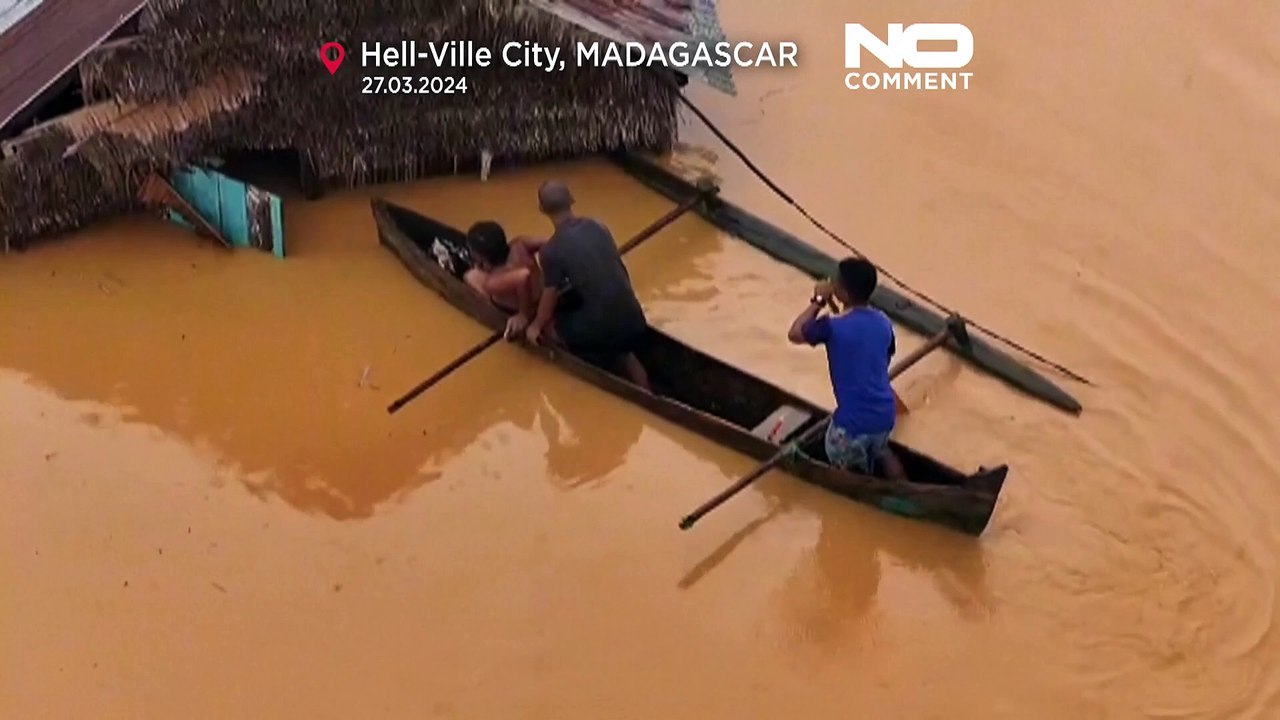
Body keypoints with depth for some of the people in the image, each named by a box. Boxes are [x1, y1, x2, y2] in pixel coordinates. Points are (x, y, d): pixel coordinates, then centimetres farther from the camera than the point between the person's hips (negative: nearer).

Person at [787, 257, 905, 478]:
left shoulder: (833, 327, -18)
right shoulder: (884, 323, 0)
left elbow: (794, 334, -1)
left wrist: (817, 302, 7)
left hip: (853, 422, -6)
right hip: (885, 416, 6)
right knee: (879, 450, 37)